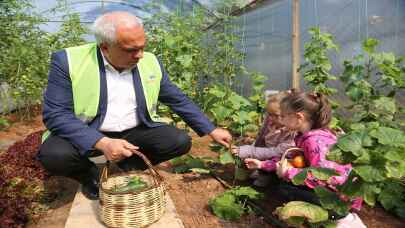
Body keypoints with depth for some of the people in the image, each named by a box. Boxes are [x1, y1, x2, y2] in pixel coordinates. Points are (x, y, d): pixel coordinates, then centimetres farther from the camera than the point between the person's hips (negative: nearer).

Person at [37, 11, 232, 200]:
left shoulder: (150, 62, -4)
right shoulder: (68, 61, -15)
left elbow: (179, 100, 3)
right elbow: (55, 113, -19)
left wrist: (211, 130, 1)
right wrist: (102, 143, -31)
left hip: (136, 132, 3)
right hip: (87, 134, -2)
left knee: (181, 142, -15)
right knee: (54, 155, -31)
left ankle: (130, 166, 10)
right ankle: (91, 175, 5)